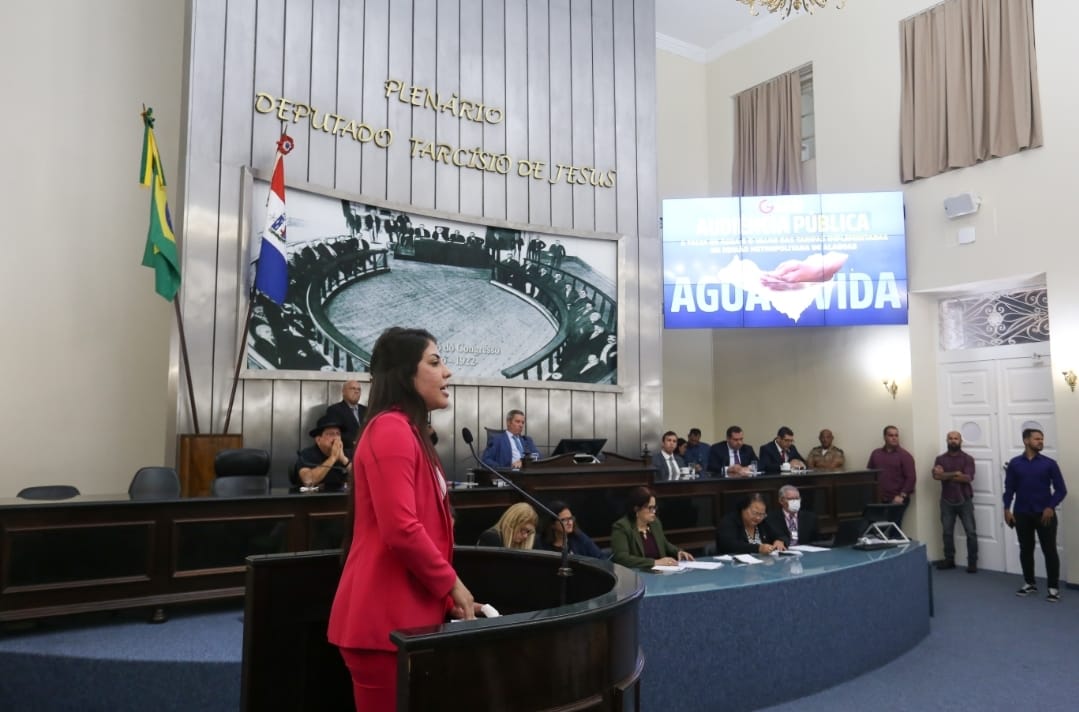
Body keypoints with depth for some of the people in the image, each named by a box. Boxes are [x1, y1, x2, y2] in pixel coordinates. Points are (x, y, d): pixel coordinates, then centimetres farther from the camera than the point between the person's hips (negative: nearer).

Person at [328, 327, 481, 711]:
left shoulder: (407, 432, 16)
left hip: (404, 612, 10)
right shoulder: (391, 430, -16)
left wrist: (446, 591, 13)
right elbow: (401, 530, -25)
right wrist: (451, 584, -12)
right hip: (386, 618, -10)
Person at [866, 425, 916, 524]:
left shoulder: (904, 455, 1)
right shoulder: (876, 453, 13)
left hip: (896, 500, -4)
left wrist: (902, 496, -14)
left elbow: (910, 478, -7)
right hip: (878, 500, 4)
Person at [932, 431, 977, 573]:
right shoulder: (940, 459, 4)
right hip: (947, 501, 2)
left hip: (964, 501, -2)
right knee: (947, 532, 8)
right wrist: (955, 473, -19)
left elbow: (968, 477, -17)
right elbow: (936, 475, -12)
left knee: (971, 532, -1)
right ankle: (949, 560, 19)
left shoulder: (967, 459, -2)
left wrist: (946, 475, -14)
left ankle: (972, 562, 7)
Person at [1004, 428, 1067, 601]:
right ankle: (1029, 583, 24)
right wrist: (1007, 509, -3)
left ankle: (1054, 587, 10)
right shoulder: (1015, 463, 3)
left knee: (1049, 550, 0)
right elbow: (1009, 489, 5)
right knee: (1025, 549, 10)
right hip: (1022, 514, 2)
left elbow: (1061, 490, -1)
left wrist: (1051, 507, -14)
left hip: (1044, 514, -1)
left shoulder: (1049, 463, -1)